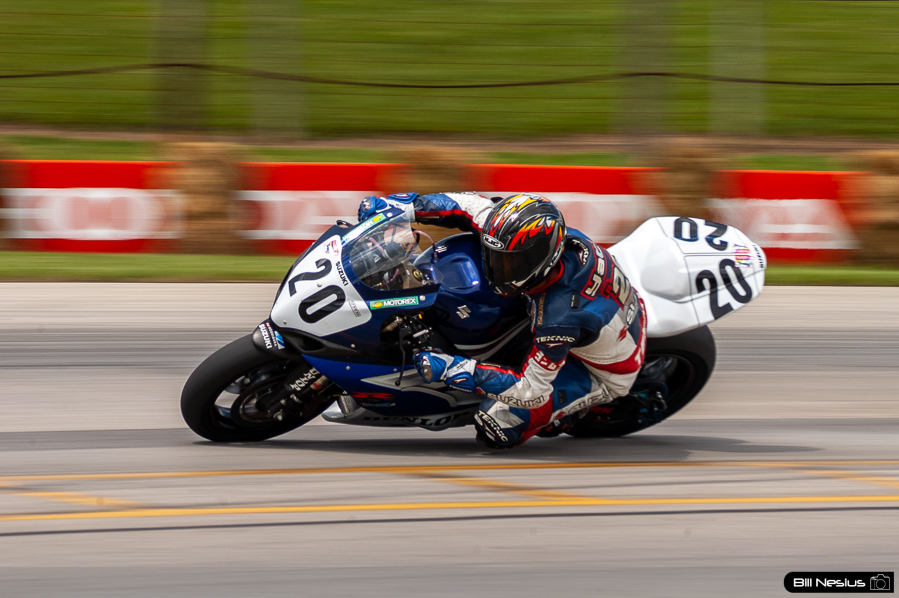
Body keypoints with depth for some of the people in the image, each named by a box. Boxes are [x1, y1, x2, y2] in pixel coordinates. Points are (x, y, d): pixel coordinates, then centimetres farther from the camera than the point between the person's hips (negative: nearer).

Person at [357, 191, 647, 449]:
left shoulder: (559, 317, -43)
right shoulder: (565, 239, -24)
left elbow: (531, 389, -32)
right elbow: (478, 207, -12)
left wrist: (462, 371, -35)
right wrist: (408, 205, -17)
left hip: (600, 375, -7)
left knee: (494, 425, -15)